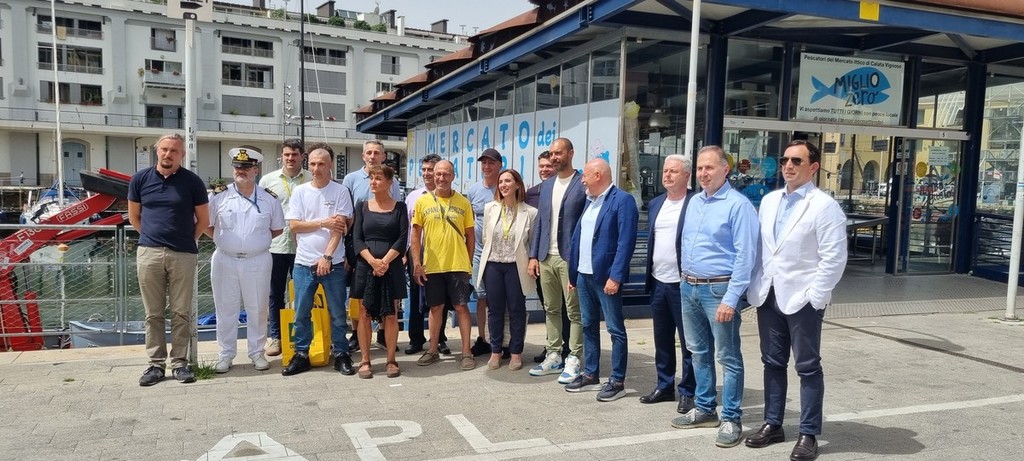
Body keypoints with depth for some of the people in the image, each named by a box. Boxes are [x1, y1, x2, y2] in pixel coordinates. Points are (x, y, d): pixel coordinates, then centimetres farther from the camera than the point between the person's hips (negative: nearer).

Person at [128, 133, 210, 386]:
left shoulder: (192, 182, 0)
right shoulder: (140, 179, 5)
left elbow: (203, 220, 8)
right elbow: (134, 217, 16)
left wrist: (186, 240, 9)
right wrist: (152, 236, 13)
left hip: (184, 255, -1)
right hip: (149, 253, 1)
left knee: (181, 312, 4)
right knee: (153, 313, 7)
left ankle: (180, 362, 13)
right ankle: (156, 363, 14)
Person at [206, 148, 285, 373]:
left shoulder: (269, 199, 3)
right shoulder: (219, 196, 1)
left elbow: (277, 229, 11)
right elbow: (206, 225, 7)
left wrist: (258, 242, 3)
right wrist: (224, 240, 1)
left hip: (258, 261, 0)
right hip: (225, 260, 0)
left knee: (258, 309, 8)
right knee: (226, 309, 8)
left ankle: (257, 352, 21)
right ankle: (225, 354, 19)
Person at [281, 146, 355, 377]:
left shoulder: (340, 191, -1)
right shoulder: (300, 191, 5)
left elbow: (340, 228, -7)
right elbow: (294, 225, -1)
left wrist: (327, 257, -14)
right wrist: (324, 222, -10)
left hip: (333, 263, -2)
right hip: (303, 262, 2)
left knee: (338, 313, 5)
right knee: (301, 313, 8)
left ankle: (341, 355, 16)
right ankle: (301, 355, 20)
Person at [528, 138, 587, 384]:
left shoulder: (583, 184, -6)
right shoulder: (546, 185, 14)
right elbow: (539, 222, 15)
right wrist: (533, 255, 9)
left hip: (570, 258, -6)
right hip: (546, 257, 7)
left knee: (574, 311, 1)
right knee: (551, 310, 13)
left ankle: (574, 360, 8)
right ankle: (554, 357, 23)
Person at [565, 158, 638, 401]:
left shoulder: (623, 200, -10)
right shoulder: (589, 201, 16)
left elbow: (626, 242, -17)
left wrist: (615, 276, -22)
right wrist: (572, 272, 12)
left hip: (606, 276, -8)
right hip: (584, 274, 8)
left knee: (615, 329, 1)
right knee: (589, 326, 15)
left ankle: (617, 381, 9)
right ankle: (590, 374, 27)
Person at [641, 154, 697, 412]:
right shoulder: (655, 204, 13)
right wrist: (649, 277, 14)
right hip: (658, 283, 7)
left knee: (688, 341, 4)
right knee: (662, 339, 16)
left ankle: (688, 392, 15)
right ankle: (665, 386, 28)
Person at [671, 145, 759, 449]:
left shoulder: (738, 205, -12)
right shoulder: (694, 202, 11)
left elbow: (745, 256, -16)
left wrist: (731, 299, -19)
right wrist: (685, 280, 13)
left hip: (718, 289, -8)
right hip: (688, 288, 8)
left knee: (728, 357, 2)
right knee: (699, 352, 16)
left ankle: (731, 419, 12)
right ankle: (704, 409, 29)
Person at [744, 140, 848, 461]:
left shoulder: (824, 206, -8)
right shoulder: (769, 201, 11)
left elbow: (834, 258, -13)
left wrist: (814, 296, -16)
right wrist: (755, 286, 6)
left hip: (802, 299, -6)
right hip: (768, 296, 6)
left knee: (808, 367, 5)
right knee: (772, 362, 14)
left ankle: (809, 434, 16)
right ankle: (773, 424, 26)